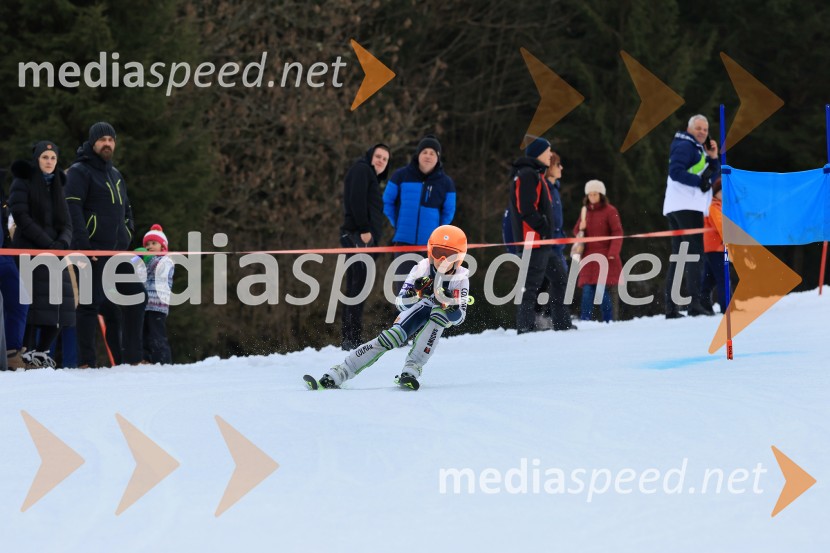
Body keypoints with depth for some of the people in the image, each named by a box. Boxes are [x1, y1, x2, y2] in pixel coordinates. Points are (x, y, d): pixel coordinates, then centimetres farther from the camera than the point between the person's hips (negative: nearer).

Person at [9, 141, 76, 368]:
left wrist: (62, 242, -9)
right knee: (32, 302, -14)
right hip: (29, 250, -6)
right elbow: (21, 217, -10)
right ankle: (27, 353, -11)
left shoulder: (57, 186, 19)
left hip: (54, 252, 6)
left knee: (60, 305, 0)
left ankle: (42, 352, 10)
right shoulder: (23, 182, 1)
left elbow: (66, 223, 14)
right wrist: (47, 243, -17)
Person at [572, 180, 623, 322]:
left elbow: (617, 233, -5)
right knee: (587, 290, -5)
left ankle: (608, 321, -1)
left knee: (603, 290, -9)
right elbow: (576, 231, 22)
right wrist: (581, 229, -3)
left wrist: (613, 253, -15)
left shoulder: (609, 211, -2)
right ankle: (584, 321, -6)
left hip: (604, 257, -5)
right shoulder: (585, 212, 15)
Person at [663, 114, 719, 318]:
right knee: (694, 252, -16)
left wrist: (713, 158, 8)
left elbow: (713, 175, 23)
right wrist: (699, 181, -20)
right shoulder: (685, 146, -5)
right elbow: (675, 171, -18)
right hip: (686, 207, -11)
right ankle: (695, 303, -25)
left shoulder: (699, 149, 25)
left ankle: (671, 307, 8)